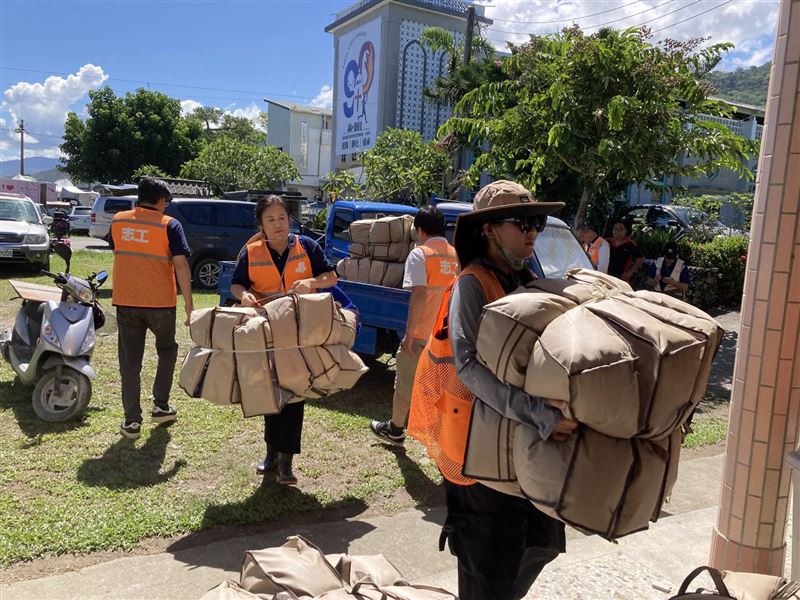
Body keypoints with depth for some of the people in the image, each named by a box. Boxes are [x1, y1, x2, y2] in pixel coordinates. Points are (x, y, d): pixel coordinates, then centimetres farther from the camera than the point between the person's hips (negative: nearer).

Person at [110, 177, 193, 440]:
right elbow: (181, 264, -15)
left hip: (125, 302, 3)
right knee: (167, 350, 21)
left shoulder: (118, 221, 5)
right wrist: (188, 303, -13)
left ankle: (132, 421, 9)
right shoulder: (169, 225, -7)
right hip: (160, 302, -2)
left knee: (130, 361, 9)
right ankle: (160, 406, 21)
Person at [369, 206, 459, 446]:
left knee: (405, 384, 13)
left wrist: (409, 333, -15)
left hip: (422, 334, -5)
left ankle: (395, 430, 29)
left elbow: (419, 295, -18)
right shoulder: (456, 255, 6)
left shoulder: (420, 254, -10)